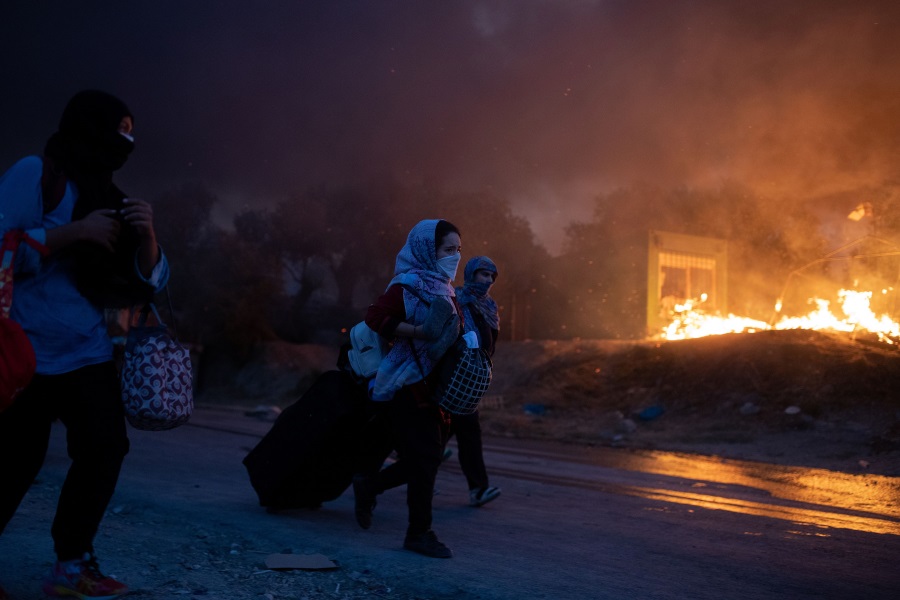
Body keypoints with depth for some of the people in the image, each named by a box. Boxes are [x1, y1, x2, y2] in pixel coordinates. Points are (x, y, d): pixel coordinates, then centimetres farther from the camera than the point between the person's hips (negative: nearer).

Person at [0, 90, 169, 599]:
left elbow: (149, 282, 7)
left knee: (106, 449, -7)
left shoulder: (109, 198, 12)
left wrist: (146, 237, -12)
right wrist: (74, 232, -23)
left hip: (86, 352, 6)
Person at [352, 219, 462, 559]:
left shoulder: (441, 288, 13)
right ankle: (419, 533, 6)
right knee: (425, 458, -7)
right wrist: (419, 332, -31)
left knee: (429, 454, 11)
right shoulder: (408, 285, -14)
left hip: (428, 386, 9)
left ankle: (369, 485, 31)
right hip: (405, 385, -9)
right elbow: (375, 317, -25)